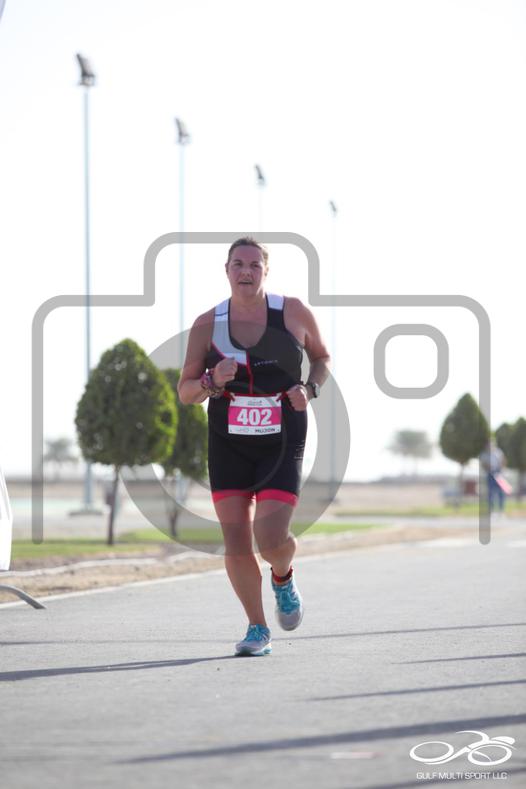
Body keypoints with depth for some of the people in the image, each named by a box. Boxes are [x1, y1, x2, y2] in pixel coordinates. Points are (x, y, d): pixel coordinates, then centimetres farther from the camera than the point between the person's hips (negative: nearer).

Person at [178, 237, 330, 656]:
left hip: (281, 445, -2)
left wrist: (310, 388, -7)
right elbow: (185, 392, 2)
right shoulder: (207, 325, -2)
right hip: (228, 445, 2)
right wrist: (212, 382, -19)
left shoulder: (294, 313, -4)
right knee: (236, 544, -1)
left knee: (271, 539, -15)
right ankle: (258, 629, 18)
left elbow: (322, 357, 14)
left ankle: (284, 577, 22)